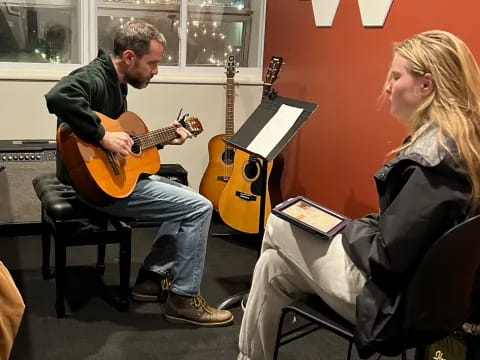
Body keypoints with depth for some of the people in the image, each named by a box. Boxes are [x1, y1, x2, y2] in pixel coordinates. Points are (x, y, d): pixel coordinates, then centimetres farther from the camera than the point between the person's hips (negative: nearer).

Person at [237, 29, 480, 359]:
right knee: (273, 266, 17)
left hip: (394, 299, -9)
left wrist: (350, 229, -8)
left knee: (278, 226, 7)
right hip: (418, 282, 9)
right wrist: (362, 226, 5)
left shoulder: (430, 157, -28)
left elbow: (388, 256, -27)